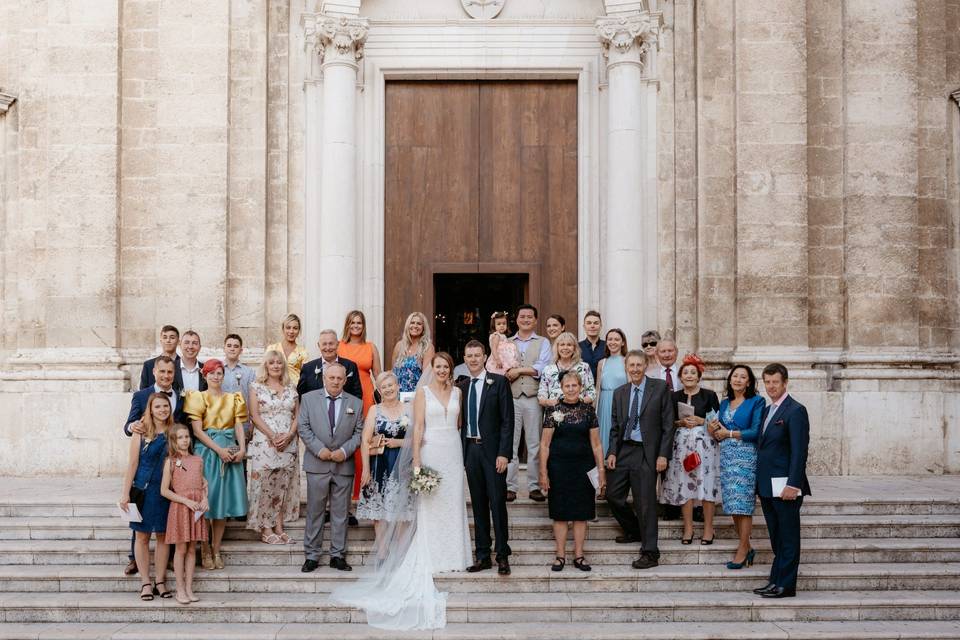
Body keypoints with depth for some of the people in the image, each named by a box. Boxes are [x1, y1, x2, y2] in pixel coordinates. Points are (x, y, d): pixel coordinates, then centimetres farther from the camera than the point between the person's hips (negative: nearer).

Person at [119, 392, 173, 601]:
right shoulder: (141, 433, -4)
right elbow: (132, 463, -4)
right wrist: (125, 493, -7)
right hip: (143, 489, -2)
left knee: (163, 536, 7)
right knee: (142, 536, 3)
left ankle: (160, 581, 15)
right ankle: (145, 582, 11)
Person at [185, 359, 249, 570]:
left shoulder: (233, 399, 13)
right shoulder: (198, 398, 1)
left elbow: (239, 426, 5)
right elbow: (197, 430, -7)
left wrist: (242, 449, -13)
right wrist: (218, 449, -17)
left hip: (230, 452, 3)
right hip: (207, 451, -3)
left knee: (224, 500, 4)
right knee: (206, 499, -3)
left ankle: (216, 550, 12)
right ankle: (205, 550, 6)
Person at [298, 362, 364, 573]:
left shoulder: (356, 403, 7)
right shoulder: (308, 398, 5)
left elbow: (359, 433, 5)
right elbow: (303, 427, 0)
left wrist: (344, 451, -10)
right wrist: (319, 449, -11)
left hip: (344, 465, 1)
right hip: (317, 464, -1)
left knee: (341, 512, 5)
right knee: (314, 511, 3)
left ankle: (338, 555, 13)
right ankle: (311, 556, 9)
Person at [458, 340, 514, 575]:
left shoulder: (499, 382, -3)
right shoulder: (461, 387, 11)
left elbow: (507, 420, -7)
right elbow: (462, 421, 13)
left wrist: (504, 453, -14)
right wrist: (461, 452, 5)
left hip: (492, 450, -4)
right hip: (470, 450, 5)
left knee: (497, 503, -4)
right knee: (478, 505, 8)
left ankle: (503, 556, 3)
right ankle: (483, 555, 14)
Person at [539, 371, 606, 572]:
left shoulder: (588, 410, 5)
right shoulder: (554, 411, -2)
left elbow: (596, 444, 7)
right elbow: (544, 444, -1)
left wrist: (601, 470, 2)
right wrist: (543, 472, -6)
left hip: (583, 466, 2)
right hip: (559, 467, -2)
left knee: (581, 512, 5)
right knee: (560, 513, 3)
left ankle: (579, 555, 12)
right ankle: (560, 556, 10)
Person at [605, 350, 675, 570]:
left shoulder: (660, 388, -2)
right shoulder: (620, 393, 11)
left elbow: (667, 425, -5)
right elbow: (615, 426, 14)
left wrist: (663, 454, -11)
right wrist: (612, 452, 1)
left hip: (646, 453, -5)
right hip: (623, 451, 5)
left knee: (645, 502, -4)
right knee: (613, 495, 6)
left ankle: (650, 553, 4)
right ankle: (634, 531, 31)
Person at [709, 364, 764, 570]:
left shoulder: (756, 402, -3)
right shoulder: (724, 403, 15)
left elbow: (756, 432, -11)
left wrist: (729, 433, -8)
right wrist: (713, 430, -4)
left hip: (746, 457, -6)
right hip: (727, 457, 6)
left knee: (743, 504, -6)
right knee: (732, 504, 5)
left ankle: (743, 550, 0)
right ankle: (746, 547, 15)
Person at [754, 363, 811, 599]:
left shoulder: (795, 411, -10)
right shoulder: (766, 411, 16)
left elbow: (799, 451, -16)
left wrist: (793, 484, -22)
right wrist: (760, 483, 13)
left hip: (785, 485, -8)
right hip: (767, 486, 8)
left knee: (788, 537, -1)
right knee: (776, 538, 13)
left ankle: (786, 585, 2)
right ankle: (776, 581, 18)